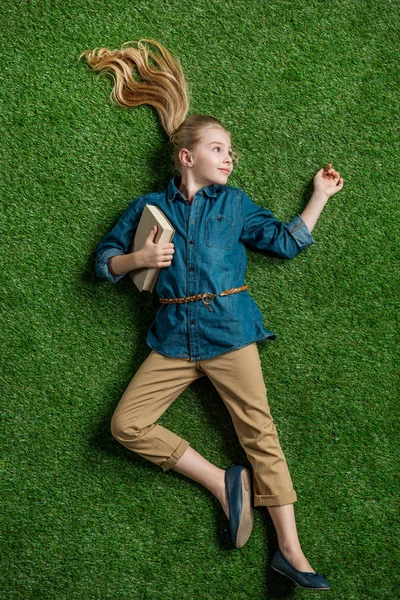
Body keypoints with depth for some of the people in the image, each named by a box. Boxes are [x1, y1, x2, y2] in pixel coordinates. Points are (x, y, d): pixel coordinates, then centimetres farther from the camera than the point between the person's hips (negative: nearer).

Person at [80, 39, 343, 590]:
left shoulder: (235, 204, 13)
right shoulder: (149, 207, 10)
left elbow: (287, 241, 13)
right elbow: (105, 261, 11)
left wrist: (320, 195, 12)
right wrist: (137, 259, -9)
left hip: (230, 332, -1)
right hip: (173, 339, 1)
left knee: (260, 431, -8)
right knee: (127, 425, -11)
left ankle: (290, 550, -5)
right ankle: (222, 481, -2)